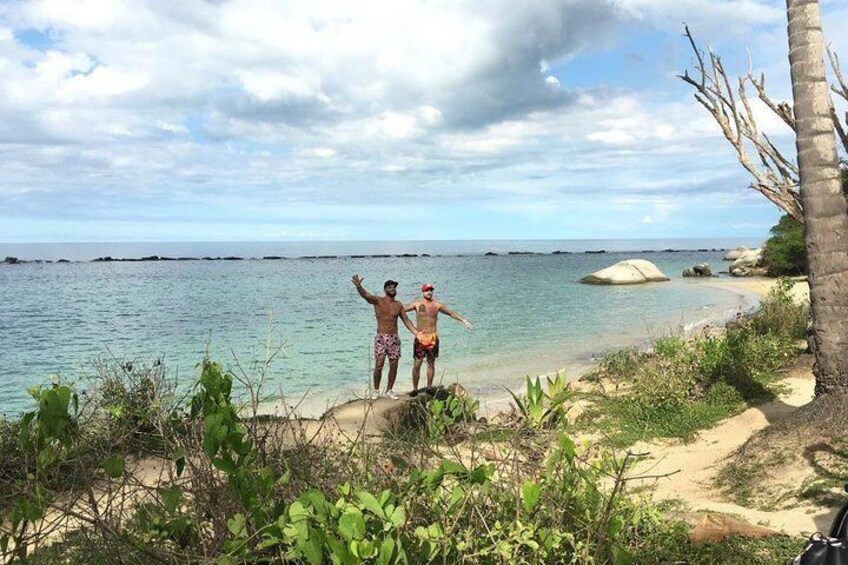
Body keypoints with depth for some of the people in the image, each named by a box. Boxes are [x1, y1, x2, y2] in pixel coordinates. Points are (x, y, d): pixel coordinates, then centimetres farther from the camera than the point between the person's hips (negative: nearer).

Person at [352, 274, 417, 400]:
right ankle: (376, 390, 6)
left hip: (394, 338, 4)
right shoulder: (378, 301, -2)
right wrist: (358, 286, -42)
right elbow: (365, 294, -21)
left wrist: (416, 333, 4)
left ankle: (389, 390, 19)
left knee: (394, 365, 4)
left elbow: (406, 320, 14)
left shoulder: (398, 304, 9)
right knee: (379, 365, -9)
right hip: (381, 338, -4)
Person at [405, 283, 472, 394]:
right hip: (420, 338, -2)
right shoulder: (417, 304, -2)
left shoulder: (437, 304, 4)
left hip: (433, 338, 2)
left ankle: (429, 388, 20)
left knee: (431, 364, 9)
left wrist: (463, 320, 10)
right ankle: (415, 388, 7)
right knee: (417, 364, -4)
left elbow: (451, 313, 14)